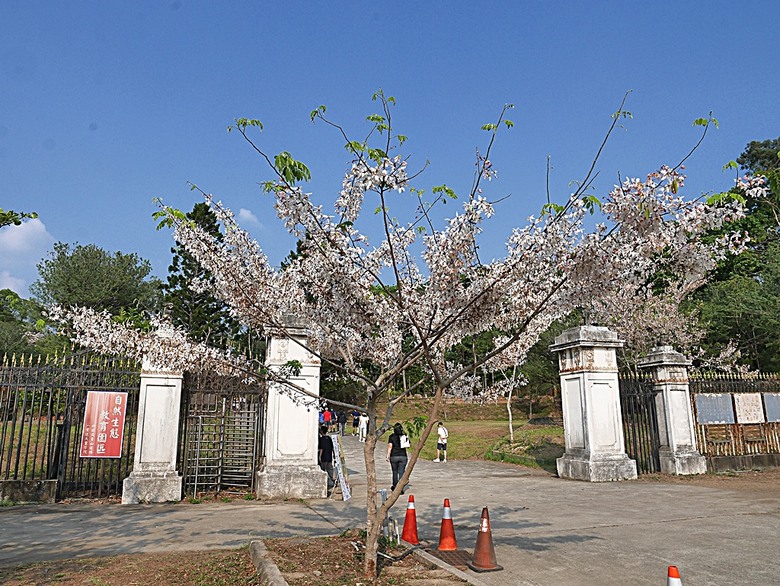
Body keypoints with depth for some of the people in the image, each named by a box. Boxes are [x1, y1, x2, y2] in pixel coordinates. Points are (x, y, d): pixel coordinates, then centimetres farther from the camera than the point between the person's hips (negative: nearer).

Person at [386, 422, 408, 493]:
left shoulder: (392, 436, -4)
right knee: (401, 472, 2)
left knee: (395, 472, 16)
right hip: (403, 456, 1)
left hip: (394, 456, -1)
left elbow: (390, 446, -11)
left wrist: (388, 456, -9)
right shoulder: (405, 435, 2)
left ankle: (395, 487, 30)